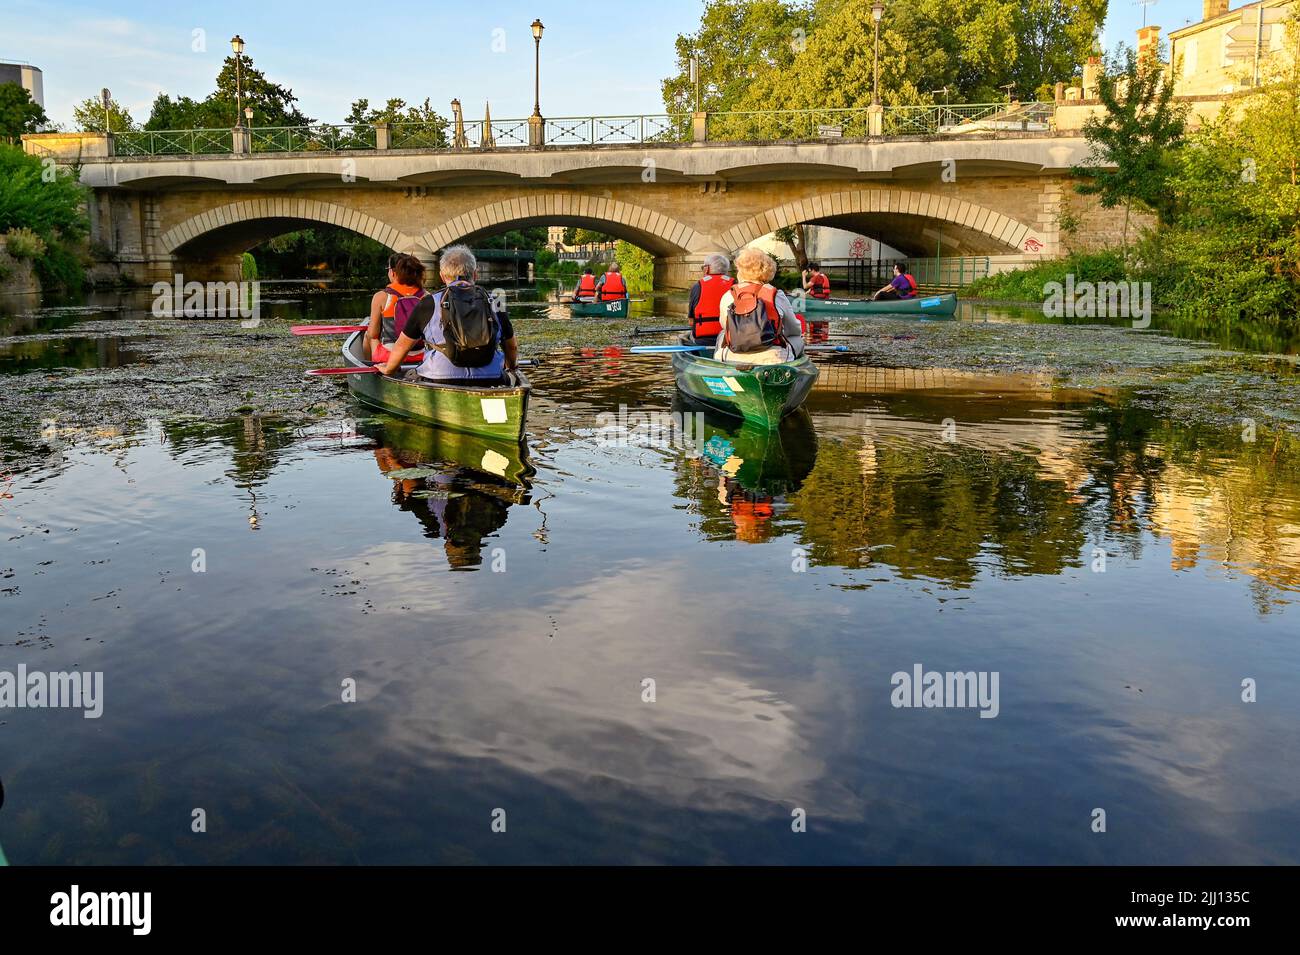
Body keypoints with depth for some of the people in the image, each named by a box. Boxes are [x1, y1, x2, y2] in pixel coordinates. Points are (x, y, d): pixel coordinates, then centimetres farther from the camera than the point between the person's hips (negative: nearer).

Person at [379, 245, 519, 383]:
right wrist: (511, 365, 42)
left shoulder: (429, 303, 0)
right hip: (489, 384, 2)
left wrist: (388, 369, 29)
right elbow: (512, 346, 19)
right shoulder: (494, 303, 6)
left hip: (441, 384, -2)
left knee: (410, 377, 24)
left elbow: (402, 345, 9)